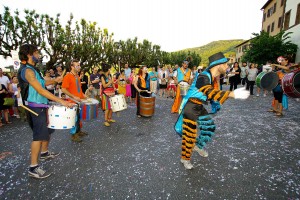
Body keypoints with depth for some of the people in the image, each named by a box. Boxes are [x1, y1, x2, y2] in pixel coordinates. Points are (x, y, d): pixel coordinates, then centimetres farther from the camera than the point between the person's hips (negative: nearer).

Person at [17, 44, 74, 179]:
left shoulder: (33, 69, 13)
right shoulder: (27, 70, -18)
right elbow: (40, 90, -27)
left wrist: (54, 81, 13)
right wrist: (62, 101, -31)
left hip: (42, 106, 10)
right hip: (35, 107, -10)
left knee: (48, 130, 21)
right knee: (39, 136, -7)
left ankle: (44, 153, 39)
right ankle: (33, 168, 3)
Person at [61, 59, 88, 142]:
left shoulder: (77, 76, 11)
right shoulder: (68, 76, -14)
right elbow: (63, 89, -19)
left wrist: (83, 95, 11)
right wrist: (74, 97, -23)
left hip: (80, 100, 8)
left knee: (79, 117, 17)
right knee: (74, 118, 1)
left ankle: (78, 131, 33)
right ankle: (73, 135, 15)